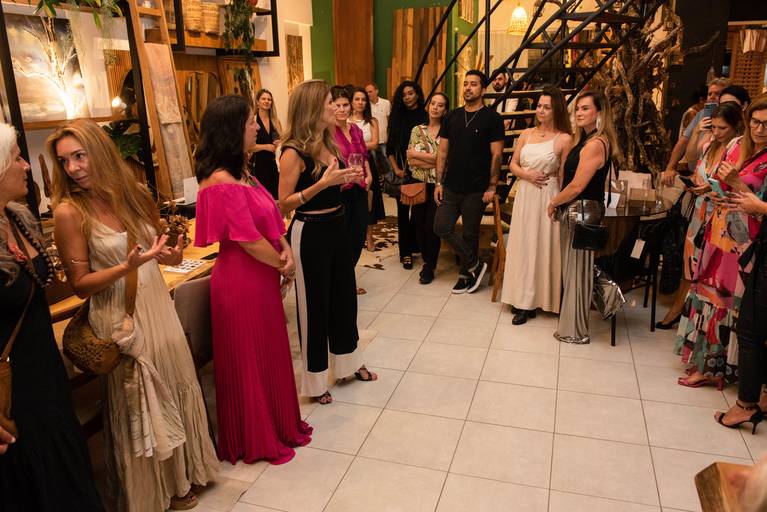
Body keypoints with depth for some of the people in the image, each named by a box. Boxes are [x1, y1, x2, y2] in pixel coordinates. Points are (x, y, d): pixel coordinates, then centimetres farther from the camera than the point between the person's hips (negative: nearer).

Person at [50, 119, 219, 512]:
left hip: (159, 309, 5)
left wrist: (169, 256, -8)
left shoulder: (136, 195, 0)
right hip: (121, 320, -5)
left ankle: (180, 474, 42)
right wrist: (126, 268, -26)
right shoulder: (70, 212, -14)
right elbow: (80, 285, -11)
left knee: (174, 389, 17)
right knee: (139, 405, 10)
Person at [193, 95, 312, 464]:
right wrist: (283, 265, -7)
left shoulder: (238, 174, 7)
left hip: (259, 278, 9)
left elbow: (268, 218, 8)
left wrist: (285, 250, -9)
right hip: (241, 282, -9)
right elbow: (249, 240, -23)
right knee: (250, 360, 8)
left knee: (269, 354, 21)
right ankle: (256, 441, 29)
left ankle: (276, 426, 41)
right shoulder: (224, 184, -24)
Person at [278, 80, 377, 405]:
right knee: (315, 304, 6)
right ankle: (316, 379, 25)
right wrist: (322, 183, -27)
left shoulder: (327, 143, 5)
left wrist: (347, 180, 2)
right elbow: (284, 204, -19)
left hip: (336, 227, 8)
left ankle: (349, 363, 39)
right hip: (310, 233, -8)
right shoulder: (293, 152, -18)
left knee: (345, 296, 18)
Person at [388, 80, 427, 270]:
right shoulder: (397, 117, 6)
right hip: (402, 172, 1)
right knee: (403, 211, 2)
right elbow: (390, 147, 6)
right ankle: (405, 252, 8)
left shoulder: (426, 116, 1)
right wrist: (396, 168, -3)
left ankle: (414, 246, 20)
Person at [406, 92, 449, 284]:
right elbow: (410, 161, -2)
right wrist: (433, 159, -14)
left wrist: (419, 154, -12)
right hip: (419, 184, 4)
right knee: (419, 225, 8)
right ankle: (427, 260, 29)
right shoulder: (417, 130, 6)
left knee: (431, 227, -5)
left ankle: (429, 267, 13)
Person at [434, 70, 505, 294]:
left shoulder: (492, 118, -5)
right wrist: (439, 182, 3)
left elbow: (496, 155, -7)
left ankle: (466, 275, 25)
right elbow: (443, 151, 8)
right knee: (442, 227, 0)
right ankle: (475, 264, 15)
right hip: (451, 187, 5)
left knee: (470, 233, 6)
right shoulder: (452, 117, 7)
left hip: (476, 190, -4)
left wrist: (492, 187, -11)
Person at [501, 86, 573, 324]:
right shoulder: (526, 134, 9)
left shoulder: (564, 139, -6)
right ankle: (522, 298, 20)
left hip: (547, 197, -5)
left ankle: (535, 299, 14)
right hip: (524, 196, 5)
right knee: (522, 245, 9)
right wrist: (527, 174, -8)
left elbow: (564, 177, -7)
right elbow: (513, 165, 12)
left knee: (541, 246, 2)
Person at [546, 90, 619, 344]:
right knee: (574, 268, 17)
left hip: (582, 211, -10)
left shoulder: (595, 144, -18)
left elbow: (577, 186, -21)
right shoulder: (586, 140, 14)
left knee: (576, 269, 0)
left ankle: (575, 331, 13)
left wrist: (554, 203, -7)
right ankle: (571, 323, 31)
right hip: (577, 210, 10)